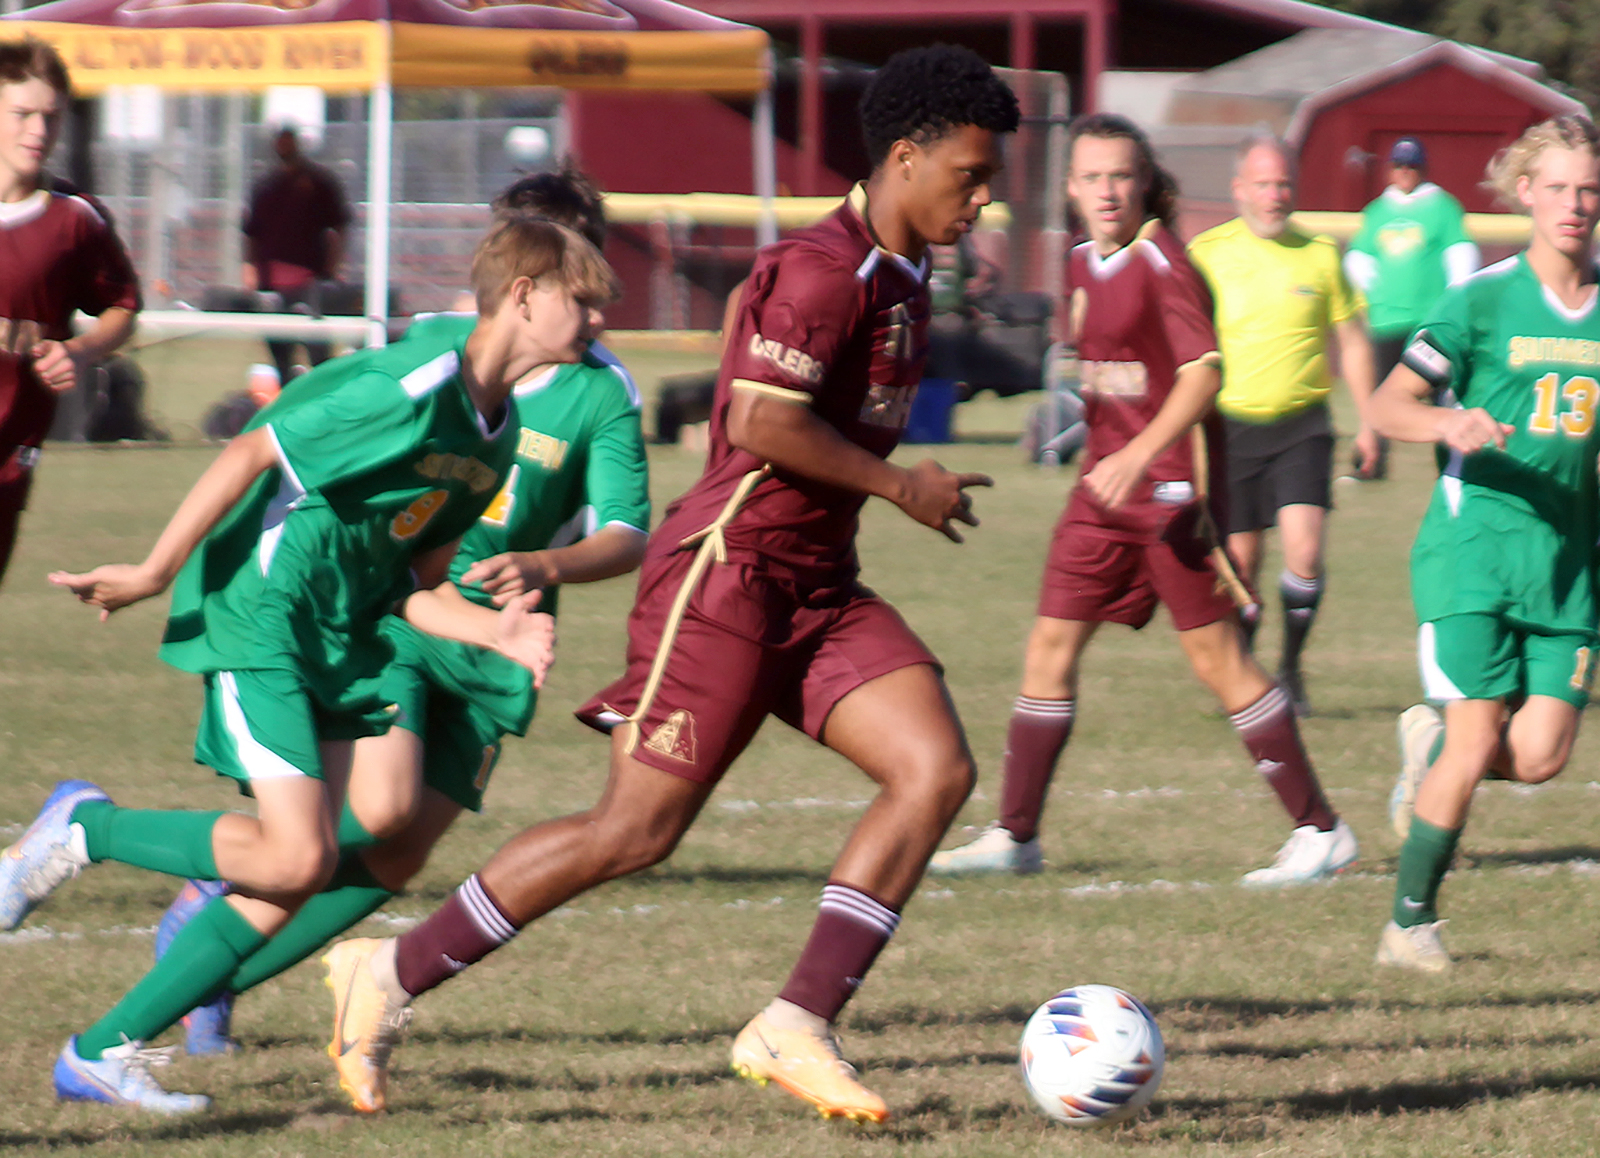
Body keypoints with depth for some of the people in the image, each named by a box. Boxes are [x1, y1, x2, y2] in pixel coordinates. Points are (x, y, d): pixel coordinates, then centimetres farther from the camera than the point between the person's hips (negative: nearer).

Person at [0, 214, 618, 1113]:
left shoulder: (498, 434, 10)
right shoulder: (420, 387, -19)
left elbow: (415, 582, 12)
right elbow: (252, 454, -18)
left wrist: (497, 631, -6)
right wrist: (156, 573, -17)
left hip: (338, 636, 9)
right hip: (259, 613, -9)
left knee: (301, 872, 1)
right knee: (296, 858, -18)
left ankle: (104, 1052, 8)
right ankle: (85, 828, 2)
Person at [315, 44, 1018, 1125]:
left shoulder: (903, 275, 14)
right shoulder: (822, 268, -16)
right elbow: (762, 421, -24)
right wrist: (900, 485, -15)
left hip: (820, 587, 9)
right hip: (727, 573, -9)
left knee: (938, 769, -9)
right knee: (638, 827, -8)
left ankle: (795, 1030, -9)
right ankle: (393, 976, 6)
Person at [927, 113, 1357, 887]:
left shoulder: (1161, 263, -13)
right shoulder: (1083, 266, 11)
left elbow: (1202, 373, -22)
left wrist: (1140, 454, -32)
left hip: (1169, 479, -8)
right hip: (1108, 480, 8)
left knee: (1216, 657, -6)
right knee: (1052, 643, 5)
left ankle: (1320, 830, 2)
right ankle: (1014, 836, 11)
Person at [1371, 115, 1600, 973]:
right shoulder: (1482, 300, -4)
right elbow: (1389, 406, -6)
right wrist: (1449, 422, -25)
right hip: (1473, 549, -4)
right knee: (1476, 749, -11)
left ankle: (1431, 744, 26)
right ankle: (1410, 920, 7)